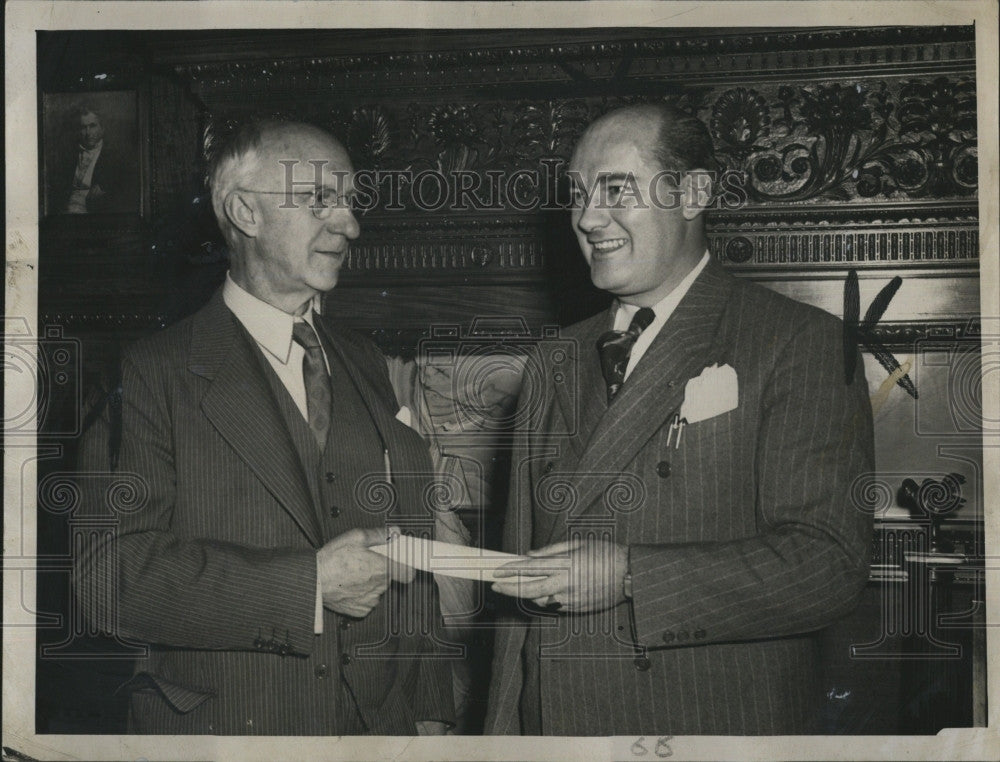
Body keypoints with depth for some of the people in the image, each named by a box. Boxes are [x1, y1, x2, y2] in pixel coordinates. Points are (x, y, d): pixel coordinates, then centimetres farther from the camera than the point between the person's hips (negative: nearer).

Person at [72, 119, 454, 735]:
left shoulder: (368, 366, 8)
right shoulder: (151, 374, -10)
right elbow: (111, 574, -19)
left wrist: (430, 713, 7)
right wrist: (308, 585, -22)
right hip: (222, 729, -5)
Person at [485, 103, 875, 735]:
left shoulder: (803, 343, -9)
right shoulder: (557, 362, 9)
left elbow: (830, 563, -17)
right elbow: (524, 580, 10)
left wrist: (629, 575, -22)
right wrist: (503, 729, 5)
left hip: (715, 728, -4)